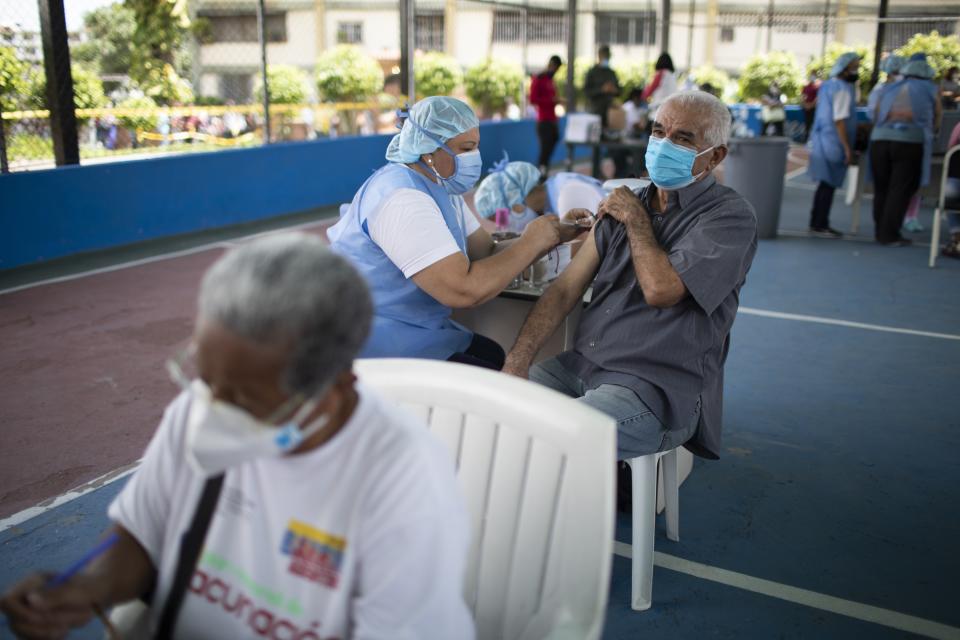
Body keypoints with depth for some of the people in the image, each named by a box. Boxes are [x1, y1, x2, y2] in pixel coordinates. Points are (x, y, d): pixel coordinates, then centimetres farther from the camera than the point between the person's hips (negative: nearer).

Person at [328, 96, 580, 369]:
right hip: (378, 346, -10)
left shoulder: (442, 187, 8)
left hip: (414, 330, 10)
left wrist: (556, 234, -7)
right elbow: (463, 290, -31)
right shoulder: (402, 198, -24)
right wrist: (530, 243, -19)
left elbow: (489, 253, 6)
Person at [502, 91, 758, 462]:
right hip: (582, 364, 7)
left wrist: (635, 219, -3)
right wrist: (518, 360, -6)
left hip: (656, 387, -6)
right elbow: (566, 289, 7)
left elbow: (659, 289, -19)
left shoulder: (730, 216, -5)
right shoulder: (624, 203, 15)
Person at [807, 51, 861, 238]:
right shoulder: (842, 89, -14)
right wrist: (847, 147, -18)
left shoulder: (828, 86, 14)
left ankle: (817, 223, 21)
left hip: (822, 141, 9)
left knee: (825, 184, 15)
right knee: (829, 185, -4)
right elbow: (839, 120, -19)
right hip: (834, 144, -9)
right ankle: (820, 225, -1)